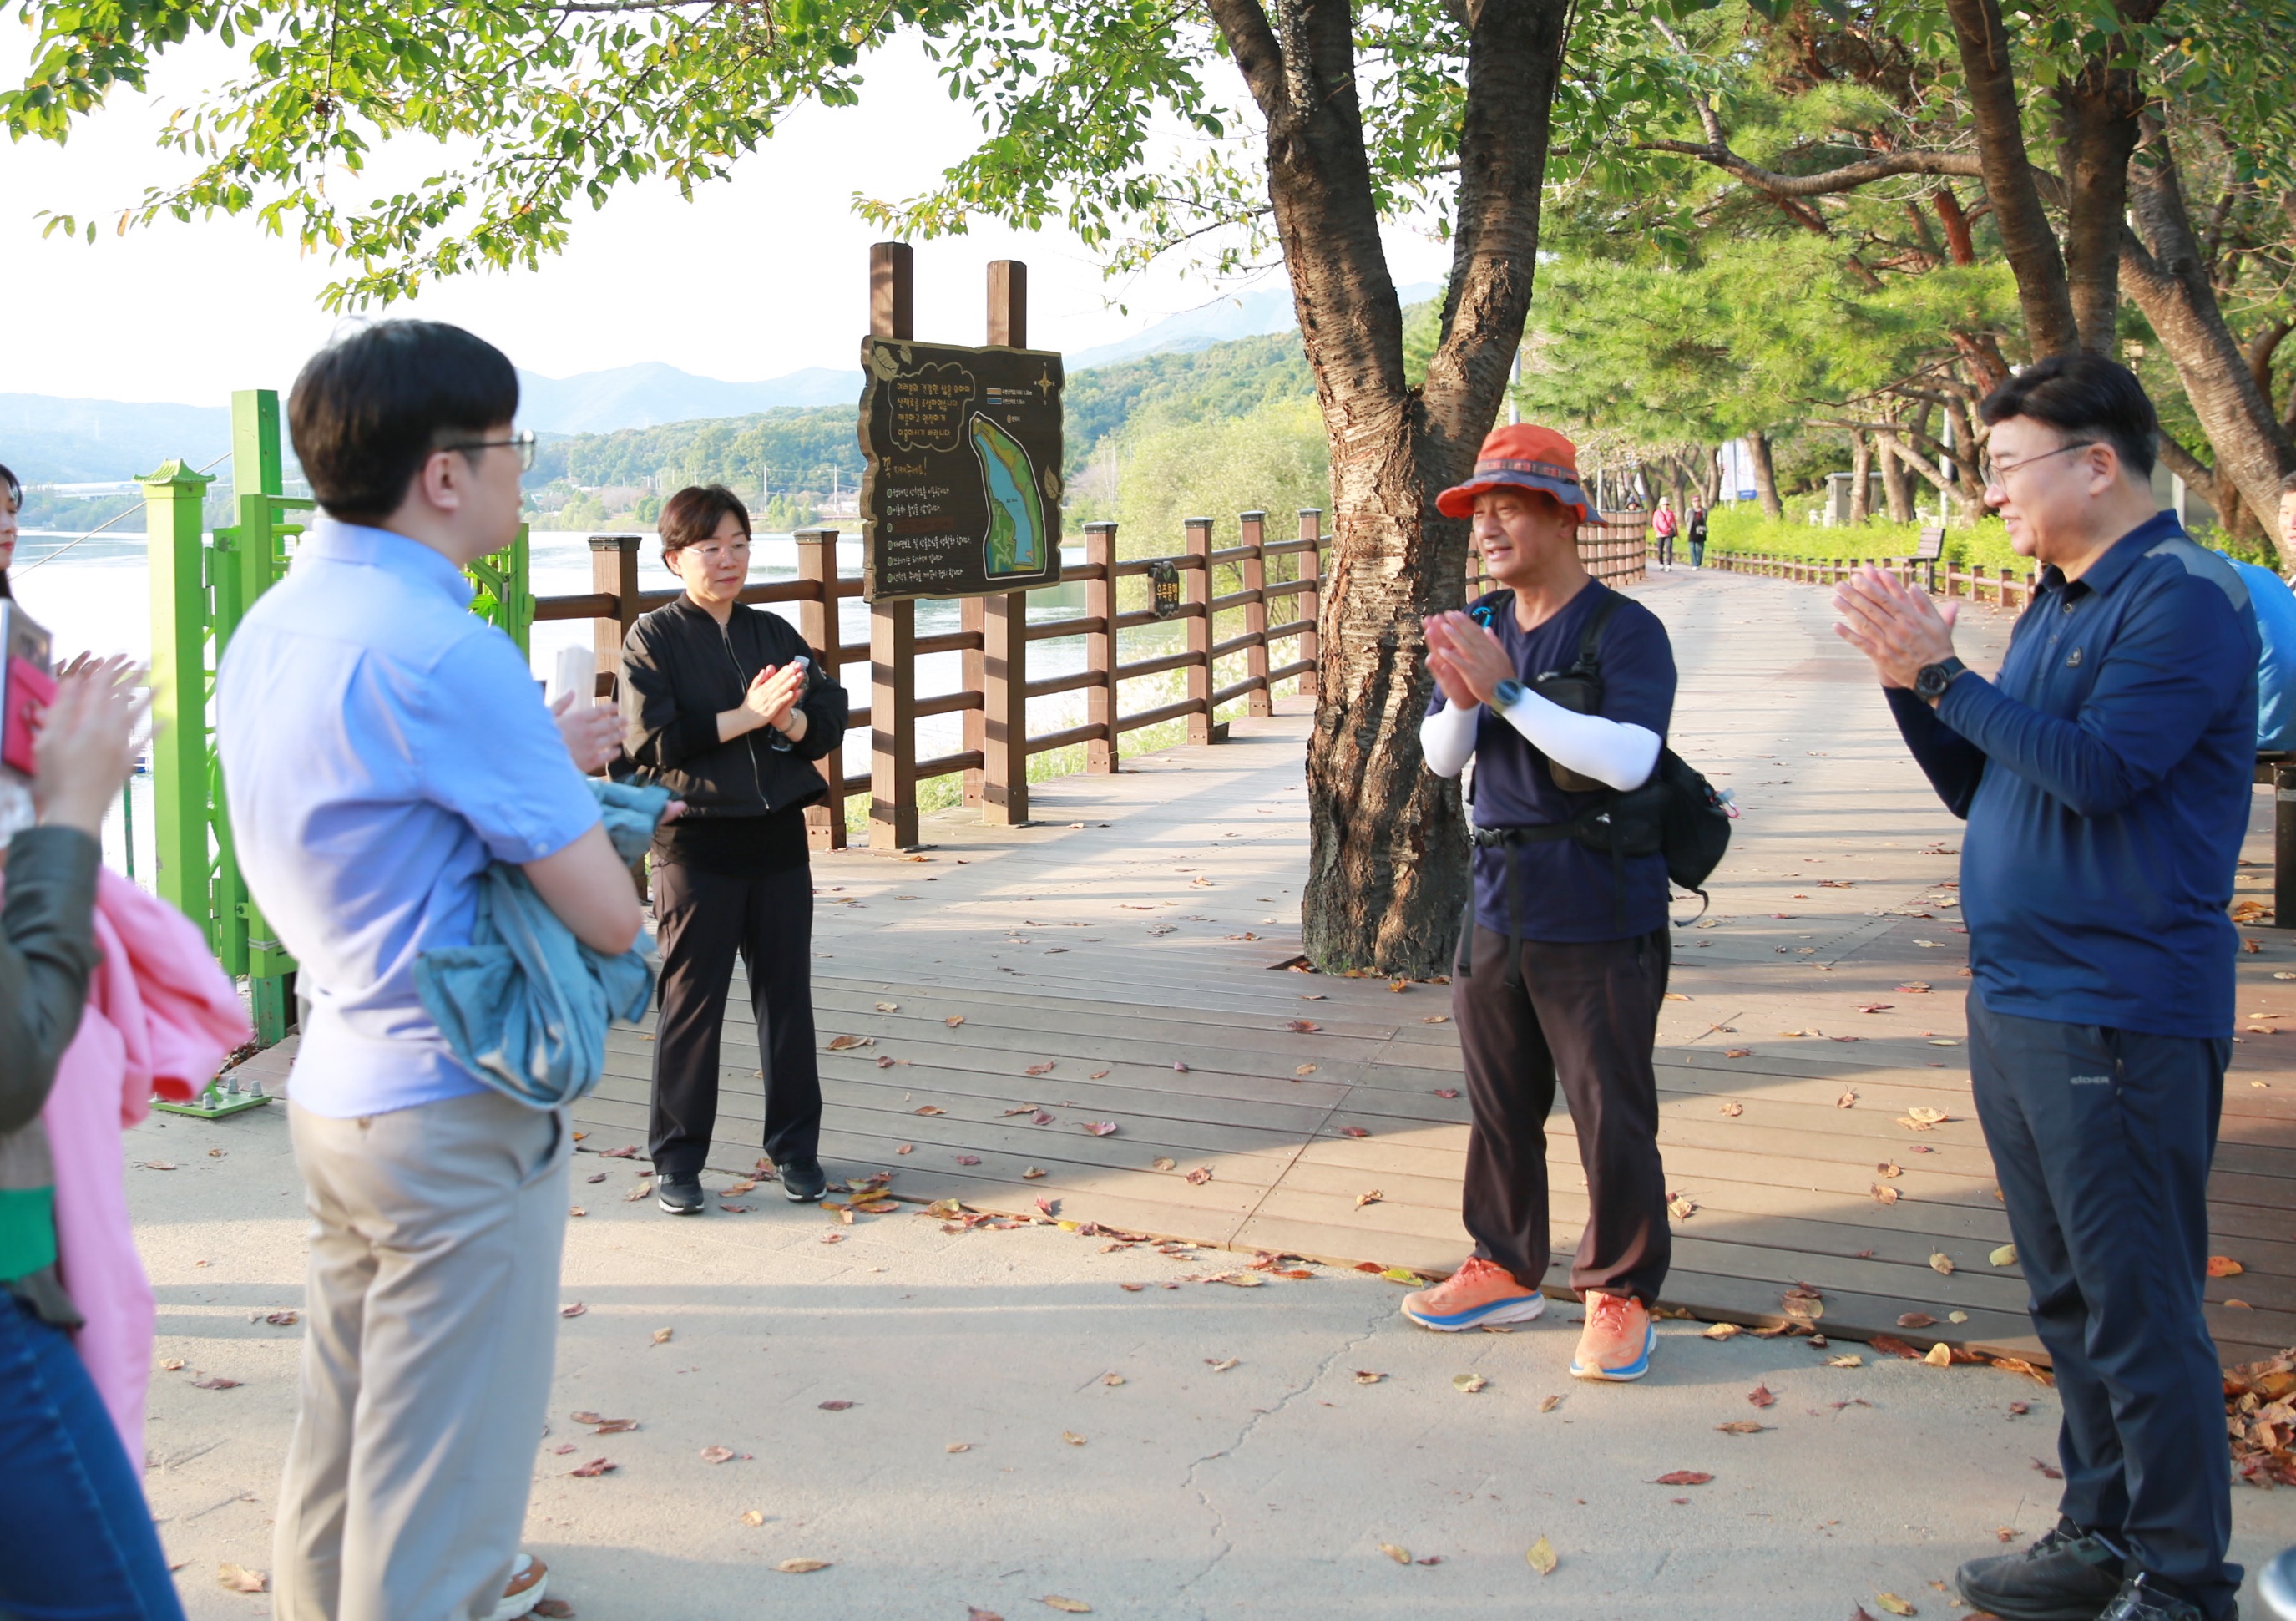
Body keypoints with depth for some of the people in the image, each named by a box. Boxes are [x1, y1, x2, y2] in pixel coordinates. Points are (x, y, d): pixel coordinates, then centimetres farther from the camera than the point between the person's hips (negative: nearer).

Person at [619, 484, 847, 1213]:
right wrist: (746, 716, -18)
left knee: (787, 994, 9)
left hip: (777, 836, 4)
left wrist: (789, 718, -16)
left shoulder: (775, 633, 11)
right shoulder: (653, 639, -2)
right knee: (691, 1001, 1)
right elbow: (652, 740, -14)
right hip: (695, 842, -4)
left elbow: (830, 722, 5)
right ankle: (677, 1159, 12)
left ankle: (795, 1146, 22)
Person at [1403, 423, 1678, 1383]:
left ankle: (1619, 1295, 16)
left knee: (1610, 1114, 1)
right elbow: (1441, 758, 8)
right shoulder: (1483, 627, 9)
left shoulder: (1624, 630, -12)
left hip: (1597, 914, -6)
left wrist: (1507, 691, -26)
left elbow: (1626, 758, -25)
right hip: (1496, 900, 7)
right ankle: (1507, 1268, 31)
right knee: (1499, 1104, 16)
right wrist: (1461, 698, -14)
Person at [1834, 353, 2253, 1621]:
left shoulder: (2186, 598, -12)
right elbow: (1980, 790, 17)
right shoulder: (2051, 610, 16)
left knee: (2139, 1311, -3)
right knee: (2068, 1301, 17)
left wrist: (1945, 674, -18)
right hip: (2013, 997, 9)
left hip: (2118, 1016, -9)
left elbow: (2099, 772, -22)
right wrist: (1909, 683, 3)